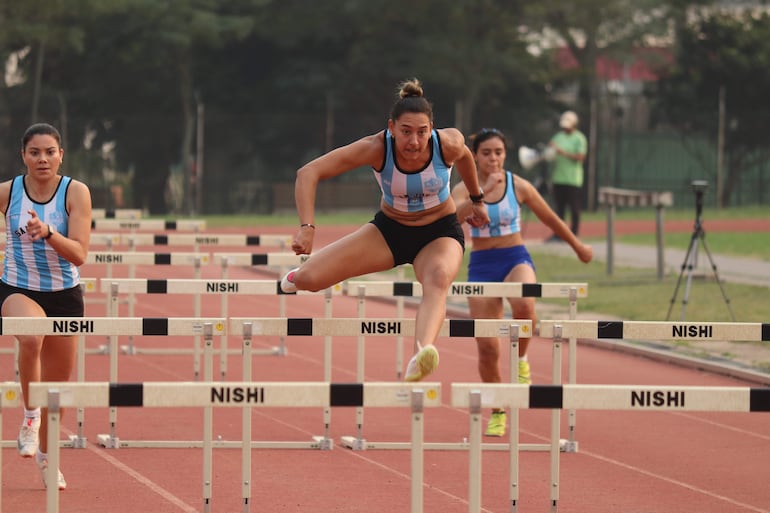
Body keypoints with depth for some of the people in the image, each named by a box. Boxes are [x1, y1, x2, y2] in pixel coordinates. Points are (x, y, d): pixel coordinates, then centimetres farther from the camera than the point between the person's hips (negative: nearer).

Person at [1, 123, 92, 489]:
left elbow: (79, 254, -19)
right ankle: (30, 415, -17)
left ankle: (45, 454, 33)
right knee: (31, 338, -37)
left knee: (57, 386, 10)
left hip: (64, 294, 1)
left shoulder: (76, 192, -11)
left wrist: (48, 233, -34)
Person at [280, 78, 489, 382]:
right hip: (389, 230, 1)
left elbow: (464, 156, 4)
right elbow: (308, 173, -29)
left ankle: (420, 357, -67)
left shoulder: (448, 144, -23)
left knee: (438, 279, -38)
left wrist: (477, 200, 20)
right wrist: (307, 227, -42)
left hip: (440, 233, -1)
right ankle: (299, 277, 31)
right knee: (309, 278, -12)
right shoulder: (376, 149, -27)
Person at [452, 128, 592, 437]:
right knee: (487, 347, -1)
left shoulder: (518, 186, -2)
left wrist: (578, 246, 23)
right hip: (482, 265, 1)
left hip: (516, 259, -1)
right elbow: (454, 216, -27)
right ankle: (497, 413, 18)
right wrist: (484, 191, -35)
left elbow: (550, 218, 12)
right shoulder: (465, 189, -4)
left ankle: (521, 360, -7)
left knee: (524, 305, -36)